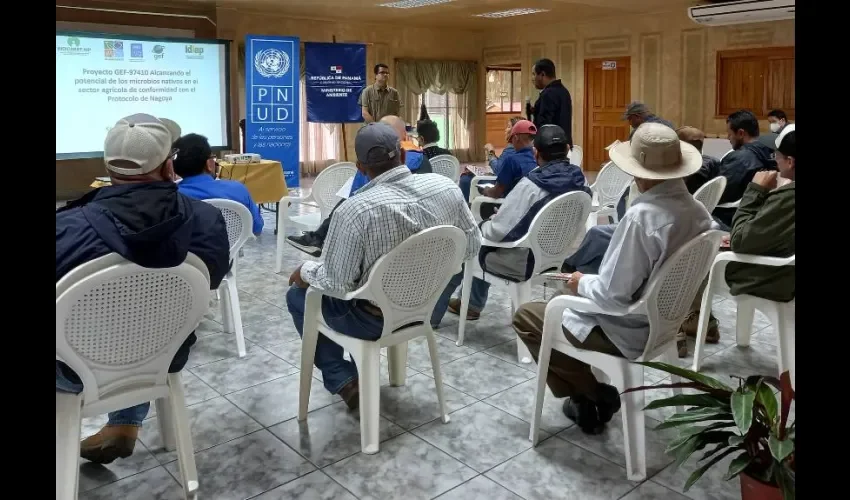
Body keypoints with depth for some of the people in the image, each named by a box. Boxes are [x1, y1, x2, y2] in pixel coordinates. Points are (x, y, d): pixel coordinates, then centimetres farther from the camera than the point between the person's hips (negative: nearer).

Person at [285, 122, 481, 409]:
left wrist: (305, 271, 0)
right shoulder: (446, 187, -13)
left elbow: (337, 284, -20)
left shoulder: (354, 210, -28)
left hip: (376, 319, -6)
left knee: (298, 296, 19)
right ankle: (350, 370, 41)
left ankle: (343, 379, 17)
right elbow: (472, 246, 0)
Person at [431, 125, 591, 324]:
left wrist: (487, 224, -1)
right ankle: (473, 304, 37)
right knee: (482, 228, 26)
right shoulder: (579, 182, -5)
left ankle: (432, 314, 30)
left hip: (522, 263, -7)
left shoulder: (531, 184, -28)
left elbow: (498, 232, -25)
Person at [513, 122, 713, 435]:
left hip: (629, 332, -8)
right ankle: (594, 391, 21)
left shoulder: (641, 216, -29)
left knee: (526, 316, 8)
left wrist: (583, 283, -6)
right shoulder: (698, 212, -2)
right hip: (668, 321, 9)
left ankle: (589, 395, 13)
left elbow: (612, 295, -27)